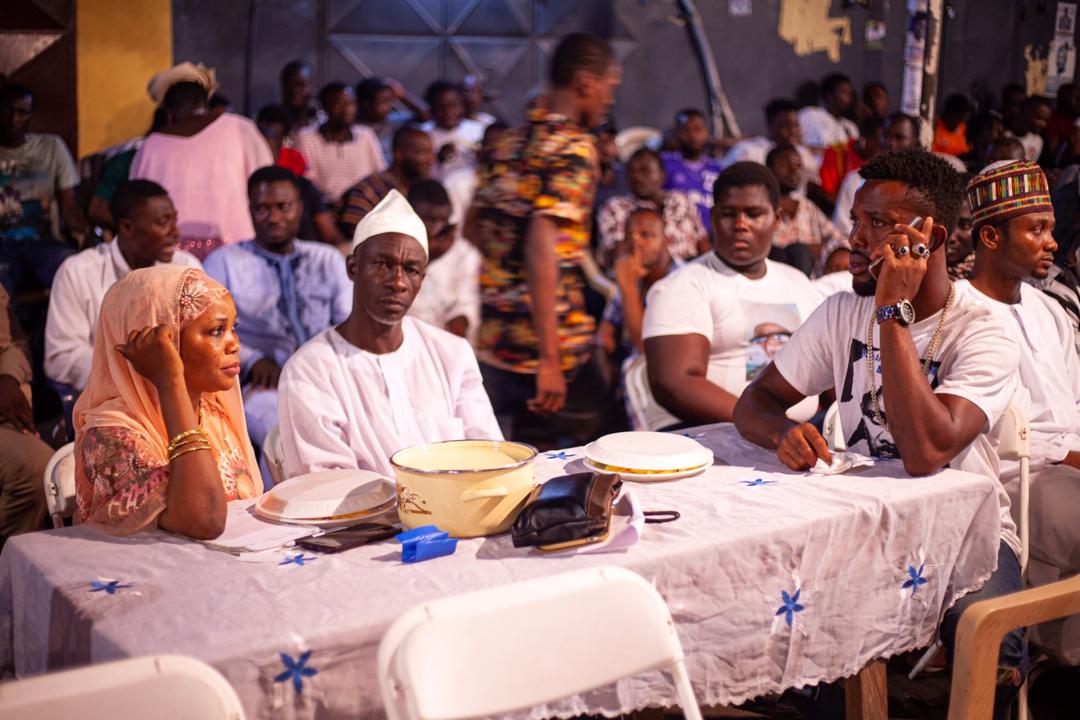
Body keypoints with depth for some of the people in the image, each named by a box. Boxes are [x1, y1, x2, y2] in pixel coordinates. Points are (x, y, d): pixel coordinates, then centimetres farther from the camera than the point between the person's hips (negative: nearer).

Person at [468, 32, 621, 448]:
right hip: (554, 340, -8)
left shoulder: (510, 144, 12)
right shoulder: (575, 148, -13)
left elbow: (473, 226, 20)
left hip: (493, 339, 8)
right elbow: (542, 246, -24)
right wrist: (550, 361, -26)